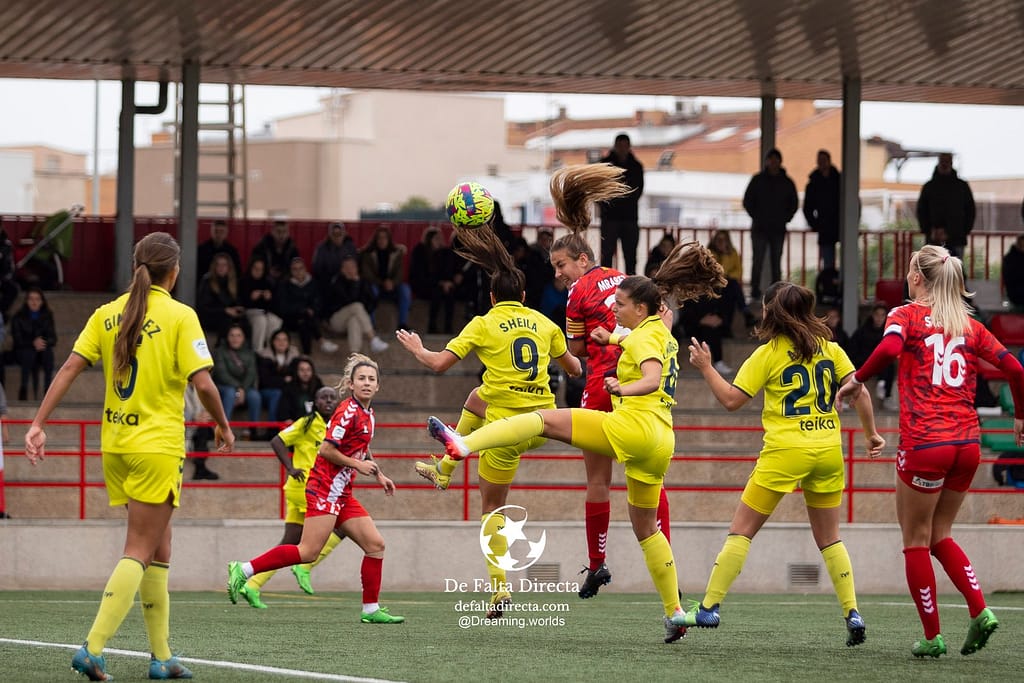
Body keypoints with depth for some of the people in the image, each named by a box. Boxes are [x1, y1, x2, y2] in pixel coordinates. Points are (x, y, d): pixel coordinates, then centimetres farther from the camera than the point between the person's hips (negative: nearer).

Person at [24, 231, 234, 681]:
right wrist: (223, 425, 2)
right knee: (139, 552, -4)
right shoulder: (179, 316, -9)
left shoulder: (107, 315, 5)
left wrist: (38, 424, -2)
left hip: (115, 443, 6)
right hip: (158, 445, -6)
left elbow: (70, 368, -2)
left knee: (159, 550, 15)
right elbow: (202, 382, -14)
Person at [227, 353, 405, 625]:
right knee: (308, 552, -16)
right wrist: (358, 465, -12)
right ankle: (243, 570, -11)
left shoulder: (367, 414, 15)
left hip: (342, 494, 9)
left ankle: (371, 610, 9)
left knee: (375, 544, 4)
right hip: (325, 488, -9)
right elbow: (326, 450, -18)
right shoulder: (348, 412, -13)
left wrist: (378, 475, 30)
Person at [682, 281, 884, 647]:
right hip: (829, 450, 4)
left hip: (785, 451, -4)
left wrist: (705, 367, 6)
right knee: (829, 537, 15)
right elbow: (858, 390, 1)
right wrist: (870, 434, 10)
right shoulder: (828, 347, 7)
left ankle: (709, 607, 0)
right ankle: (852, 613, 4)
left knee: (741, 530, 3)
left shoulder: (768, 353, -5)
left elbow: (731, 399, -5)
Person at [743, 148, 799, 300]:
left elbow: (794, 203, 15)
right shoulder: (758, 180, 2)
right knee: (758, 261, -6)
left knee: (776, 262, 3)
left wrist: (786, 218, 3)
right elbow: (747, 201, 6)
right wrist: (756, 216, -2)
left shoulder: (787, 182, 6)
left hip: (778, 230, 2)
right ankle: (755, 291, -3)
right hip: (760, 229, -2)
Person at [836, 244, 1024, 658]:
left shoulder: (907, 315, 0)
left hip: (924, 443, -5)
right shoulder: (970, 325, 12)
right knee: (940, 534, 20)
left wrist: (857, 380, -8)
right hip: (967, 445, 5)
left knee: (916, 540, 8)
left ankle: (932, 636, 7)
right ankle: (980, 611, 2)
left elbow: (890, 347, -22)